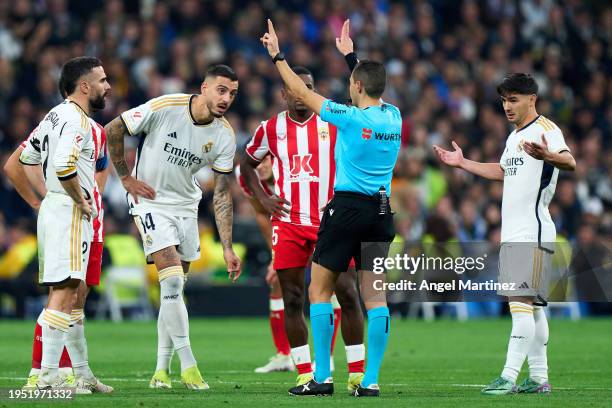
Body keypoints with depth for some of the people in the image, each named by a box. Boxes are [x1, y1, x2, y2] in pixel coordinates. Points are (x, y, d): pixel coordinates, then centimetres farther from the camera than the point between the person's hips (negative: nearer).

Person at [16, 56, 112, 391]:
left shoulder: (54, 116, 17)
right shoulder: (78, 121, -13)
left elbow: (25, 158, 22)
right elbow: (63, 166, -27)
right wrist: (81, 201, -15)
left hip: (53, 207, 11)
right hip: (69, 212, -11)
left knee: (77, 293, 16)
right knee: (64, 291, -14)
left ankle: (82, 374, 22)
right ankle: (48, 376, -19)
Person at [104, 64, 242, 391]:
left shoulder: (224, 136, -8)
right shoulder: (163, 108, -20)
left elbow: (222, 194, -4)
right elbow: (112, 130, -9)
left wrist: (227, 248, -9)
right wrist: (126, 177, -5)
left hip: (186, 206, 5)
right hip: (150, 202, -5)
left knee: (174, 288, 8)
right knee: (172, 281, -17)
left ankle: (162, 369, 18)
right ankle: (187, 364, -14)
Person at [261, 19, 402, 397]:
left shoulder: (350, 117, -11)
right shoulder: (393, 117, 5)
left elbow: (302, 92, -1)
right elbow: (373, 88, 28)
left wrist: (277, 56, 12)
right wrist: (350, 55, 40)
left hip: (347, 208, -6)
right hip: (382, 212, 6)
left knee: (319, 290, 3)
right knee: (375, 295, 4)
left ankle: (322, 378, -1)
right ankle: (371, 381, 0)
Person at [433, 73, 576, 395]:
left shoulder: (545, 130, -9)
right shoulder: (514, 136, 19)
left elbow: (570, 162, -28)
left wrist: (548, 156, -49)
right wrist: (463, 163, 35)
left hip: (533, 235, -9)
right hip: (511, 234, 9)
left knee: (522, 302, -13)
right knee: (530, 306, 10)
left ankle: (509, 377, -18)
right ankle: (539, 378, 14)